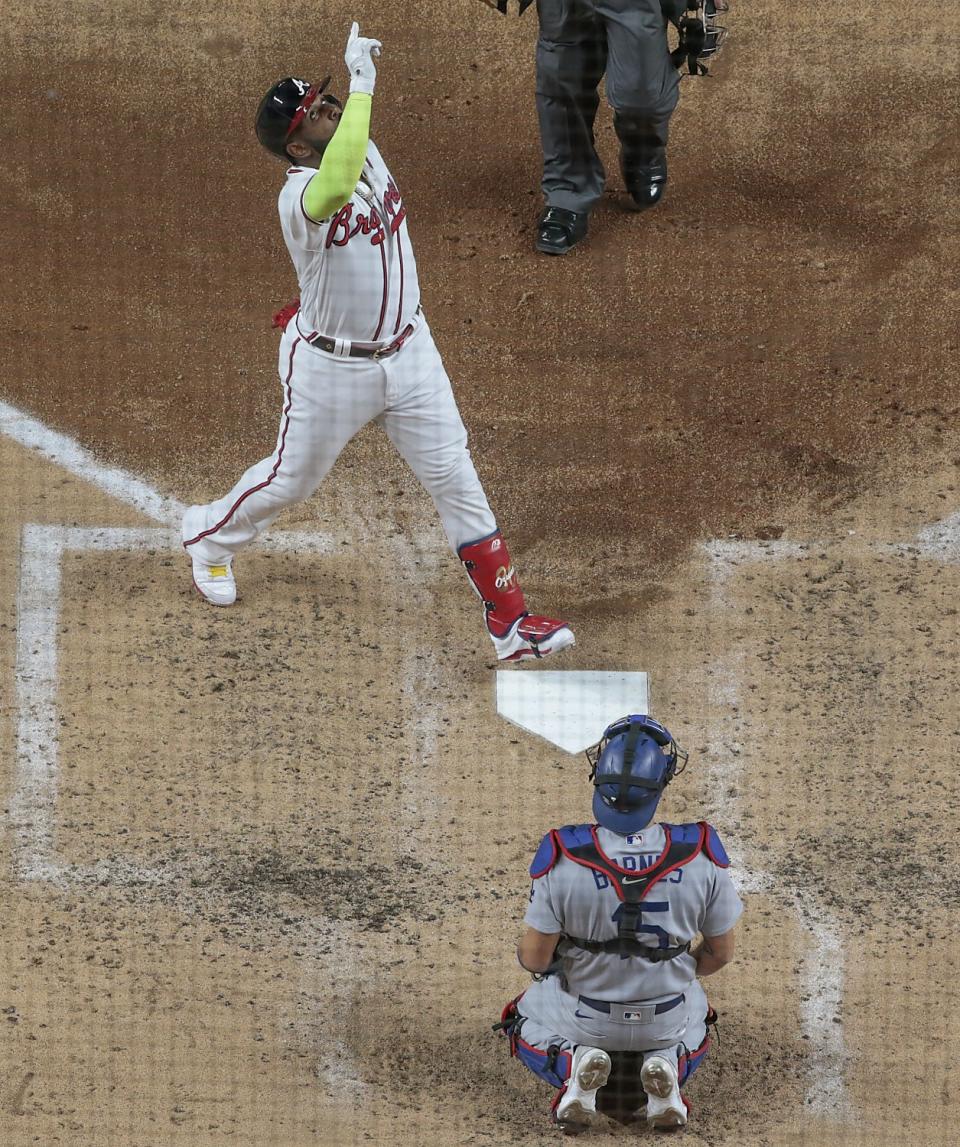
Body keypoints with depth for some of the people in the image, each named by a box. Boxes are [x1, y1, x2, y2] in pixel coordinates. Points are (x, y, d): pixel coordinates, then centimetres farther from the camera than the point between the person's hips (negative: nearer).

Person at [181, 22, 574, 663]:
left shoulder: (367, 154, -6)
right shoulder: (301, 195, -30)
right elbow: (337, 185, -55)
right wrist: (363, 85, -51)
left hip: (408, 351, 6)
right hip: (332, 367, -6)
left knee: (457, 480, 3)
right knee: (292, 480, 15)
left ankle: (510, 621, 6)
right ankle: (211, 536, 47)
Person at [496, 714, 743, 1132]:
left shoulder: (563, 859, -26)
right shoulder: (700, 855, -21)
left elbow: (535, 957, -16)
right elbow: (720, 952, -7)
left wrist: (528, 955, 9)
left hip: (581, 1016, -1)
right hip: (666, 1020, 1)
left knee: (525, 1023, 33)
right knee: (693, 1021, 38)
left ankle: (574, 1066, -1)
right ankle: (666, 1065, 2)